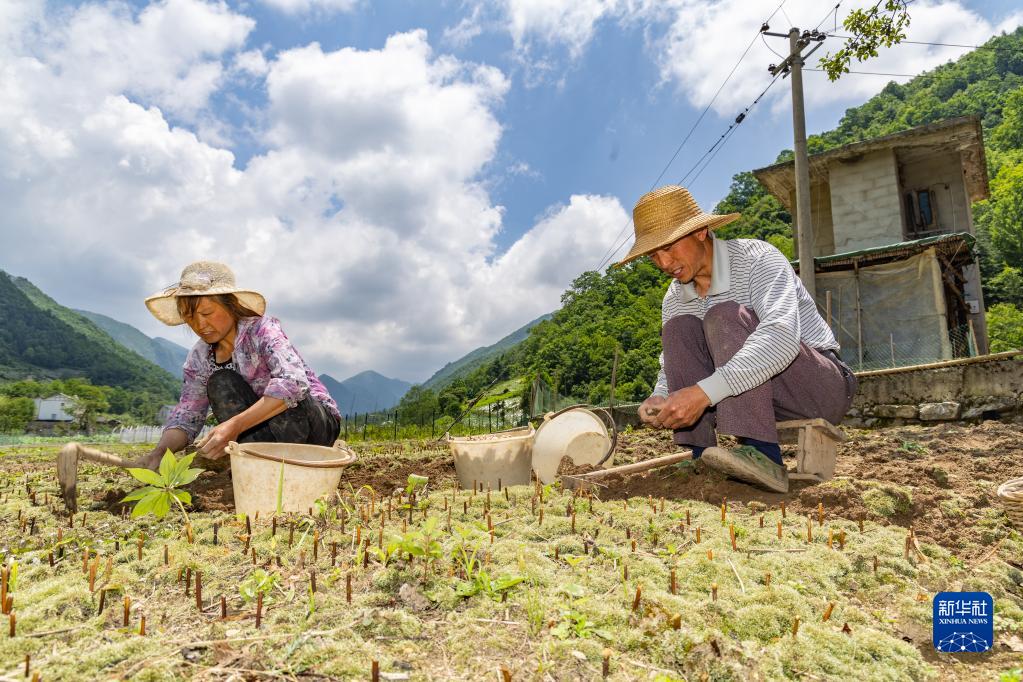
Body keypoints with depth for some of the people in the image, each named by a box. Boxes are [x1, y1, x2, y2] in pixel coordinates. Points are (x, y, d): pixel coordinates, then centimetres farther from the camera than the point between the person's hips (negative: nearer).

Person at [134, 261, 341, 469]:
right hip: (267, 431, 5)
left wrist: (236, 424, -43)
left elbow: (294, 383, -36)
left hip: (317, 422, -5)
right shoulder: (199, 357, 0)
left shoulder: (262, 329, -19)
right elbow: (187, 414, 0)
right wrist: (159, 451, -22)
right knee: (220, 383, -17)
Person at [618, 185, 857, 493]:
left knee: (724, 317, -27)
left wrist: (704, 392, -46)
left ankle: (762, 455, -37)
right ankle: (702, 456, -17)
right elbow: (671, 369, 5)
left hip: (825, 385, -6)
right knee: (679, 329, -12)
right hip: (755, 395, 6)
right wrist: (659, 398, -20)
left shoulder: (757, 258, -19)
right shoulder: (674, 299, 2)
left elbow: (781, 337, -36)